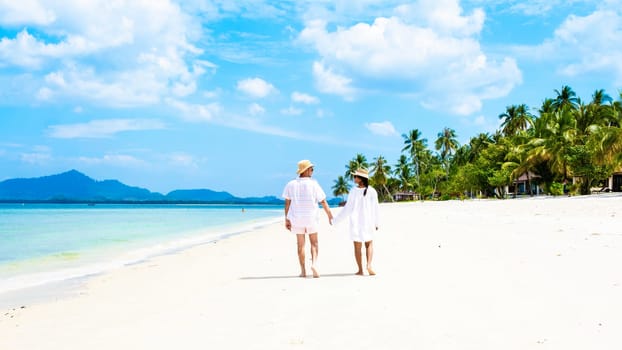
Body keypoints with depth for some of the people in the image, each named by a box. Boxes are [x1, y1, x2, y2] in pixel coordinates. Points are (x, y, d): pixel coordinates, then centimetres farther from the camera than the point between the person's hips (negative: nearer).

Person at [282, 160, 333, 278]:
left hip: (297, 218, 2)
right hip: (311, 217, -2)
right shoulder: (313, 184, -9)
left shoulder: (291, 184, -2)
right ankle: (314, 264, -12)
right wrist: (330, 215, 5)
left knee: (301, 245, 9)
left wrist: (287, 219, 5)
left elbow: (287, 203, -1)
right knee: (314, 243, 10)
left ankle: (303, 271, 9)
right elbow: (323, 202, -6)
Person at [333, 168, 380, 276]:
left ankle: (360, 270, 9)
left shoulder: (353, 191, -11)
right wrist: (376, 222, 7)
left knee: (357, 246, 9)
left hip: (355, 222, -1)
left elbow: (347, 209, -8)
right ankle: (369, 265, -6)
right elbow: (375, 208, -4)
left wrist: (336, 220, 1)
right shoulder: (372, 191, -9)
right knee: (369, 244, 15)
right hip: (368, 221, 1)